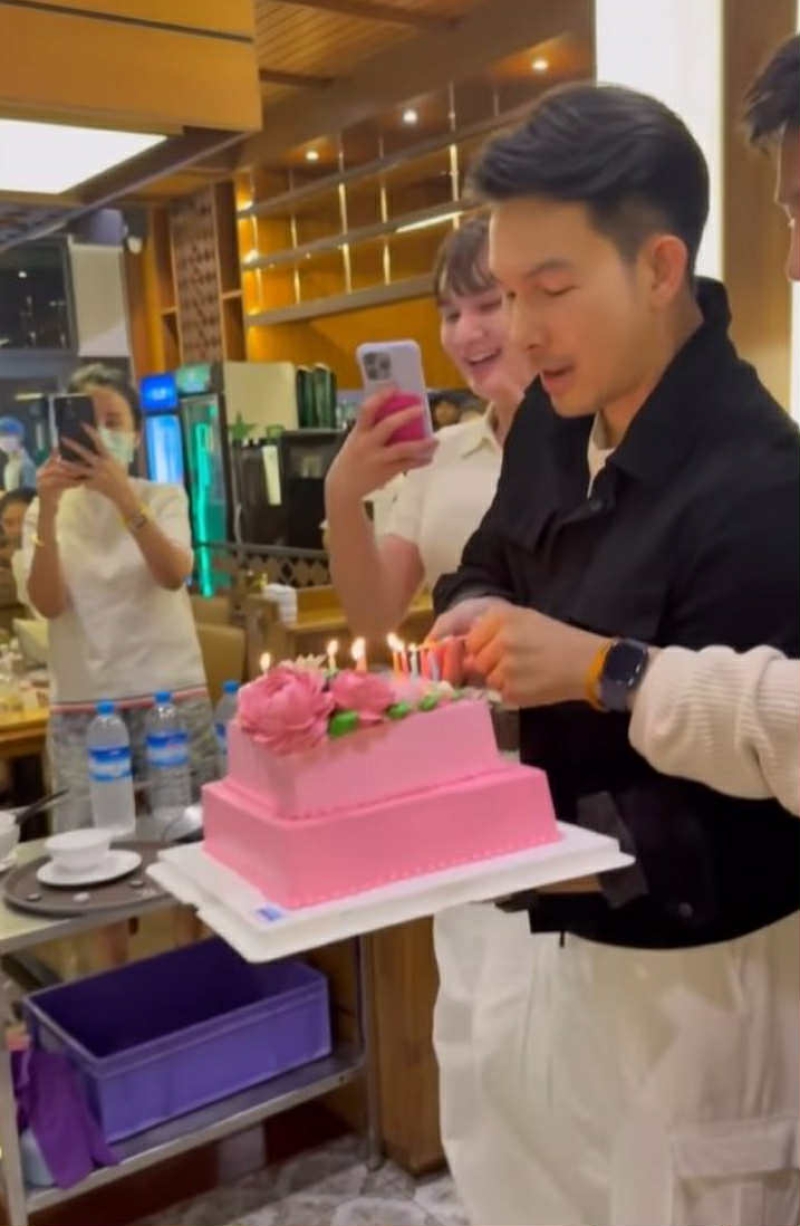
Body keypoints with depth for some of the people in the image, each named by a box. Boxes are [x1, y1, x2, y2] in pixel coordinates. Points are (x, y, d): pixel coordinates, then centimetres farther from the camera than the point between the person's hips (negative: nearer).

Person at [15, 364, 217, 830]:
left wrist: (124, 497, -28)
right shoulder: (46, 511, 6)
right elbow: (48, 604, -9)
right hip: (80, 710, 1)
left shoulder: (164, 497, 3)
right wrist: (48, 512, -21)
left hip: (172, 697, -1)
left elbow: (174, 576, -17)